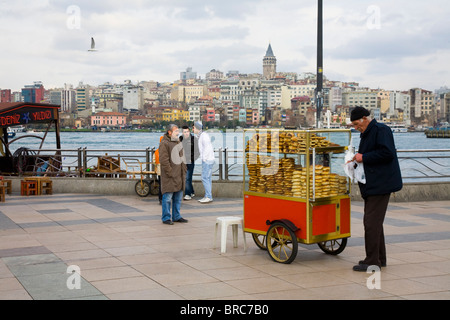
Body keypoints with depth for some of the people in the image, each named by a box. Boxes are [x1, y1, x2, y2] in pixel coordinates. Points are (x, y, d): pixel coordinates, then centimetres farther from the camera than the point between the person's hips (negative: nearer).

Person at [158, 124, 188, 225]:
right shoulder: (164, 143, -10)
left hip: (179, 176, 8)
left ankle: (176, 216, 21)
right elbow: (163, 160, -16)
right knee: (167, 197, -4)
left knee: (178, 197, 12)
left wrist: (184, 171, 14)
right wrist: (170, 173, -19)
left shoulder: (178, 142, 17)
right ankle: (166, 218, 3)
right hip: (169, 176, -8)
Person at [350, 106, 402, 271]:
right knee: (374, 222, 15)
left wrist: (364, 157, -17)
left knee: (372, 222, -10)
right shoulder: (367, 134, 20)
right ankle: (379, 258, 24)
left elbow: (387, 153, -23)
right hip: (372, 185, 11)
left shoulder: (381, 130, -11)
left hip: (380, 185, -11)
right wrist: (357, 160, 11)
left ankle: (372, 261, -5)